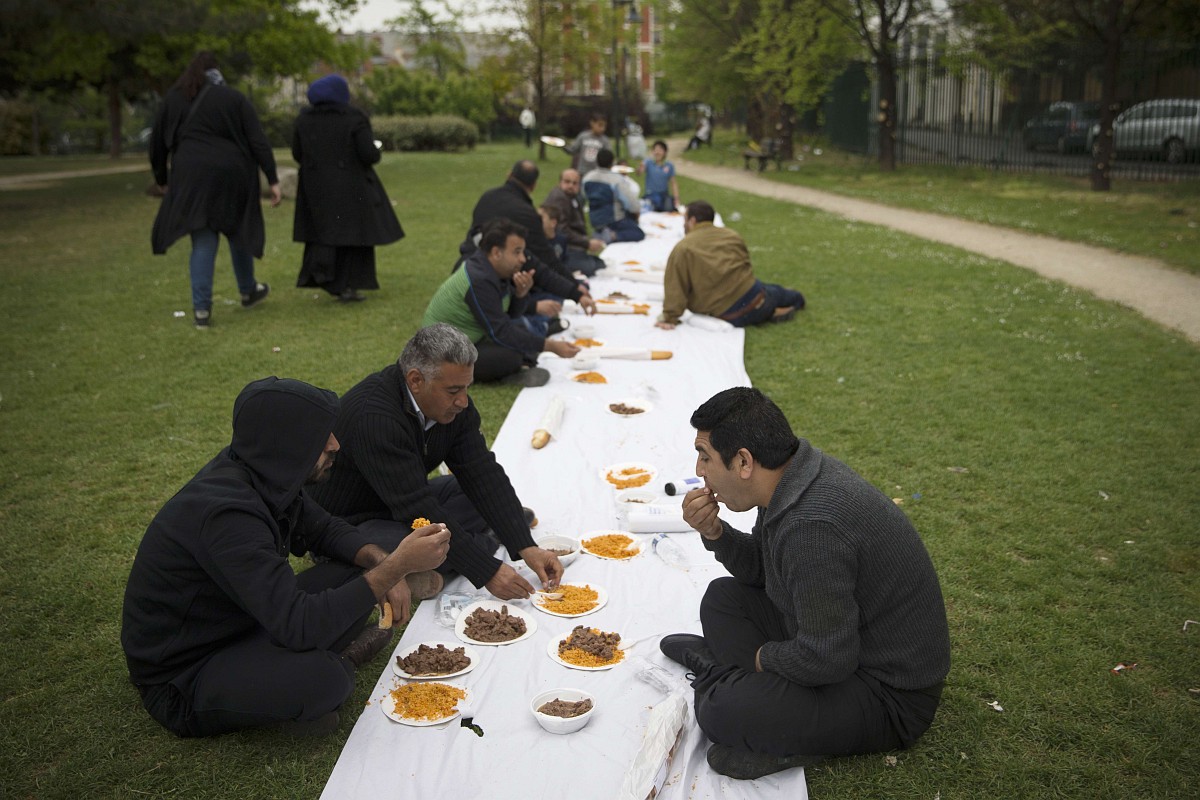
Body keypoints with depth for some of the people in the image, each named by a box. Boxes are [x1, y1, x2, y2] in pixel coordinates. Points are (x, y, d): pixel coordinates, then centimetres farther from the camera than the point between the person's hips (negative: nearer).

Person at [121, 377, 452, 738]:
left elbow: (322, 529, 11)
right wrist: (396, 567, -32)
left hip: (238, 626, 8)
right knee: (323, 680, -34)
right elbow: (300, 626, -36)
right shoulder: (226, 513, -33)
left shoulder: (265, 476, -7)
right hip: (179, 682, -8)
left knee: (358, 572, 1)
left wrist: (381, 561, -9)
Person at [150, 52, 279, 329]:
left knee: (203, 241, 3)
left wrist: (162, 180, 25)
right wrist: (273, 180, -4)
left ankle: (201, 308, -3)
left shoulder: (172, 100, 9)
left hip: (192, 179, 1)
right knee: (238, 232, 18)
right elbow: (258, 142, -3)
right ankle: (248, 290, 34)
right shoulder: (234, 98, 3)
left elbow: (157, 145, 13)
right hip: (232, 176, -1)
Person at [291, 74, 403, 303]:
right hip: (350, 186, -3)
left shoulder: (304, 119, 1)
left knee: (322, 233, 15)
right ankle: (347, 286, 8)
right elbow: (370, 154, -16)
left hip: (316, 187, 4)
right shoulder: (354, 118, -11)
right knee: (353, 232, 7)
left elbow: (297, 154, 5)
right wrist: (374, 151, 7)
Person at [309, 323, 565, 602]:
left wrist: (526, 547, -22)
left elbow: (482, 475, -11)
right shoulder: (373, 416, -34)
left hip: (405, 504, 8)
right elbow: (418, 509, -35)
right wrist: (487, 572, -35)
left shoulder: (453, 402, -9)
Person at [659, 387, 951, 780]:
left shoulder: (811, 526, -32)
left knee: (722, 713, -28)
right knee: (723, 598, 12)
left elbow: (825, 659, -29)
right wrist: (713, 532, -5)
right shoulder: (793, 477, -2)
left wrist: (763, 655, -10)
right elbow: (761, 570, 13)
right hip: (844, 641, 10)